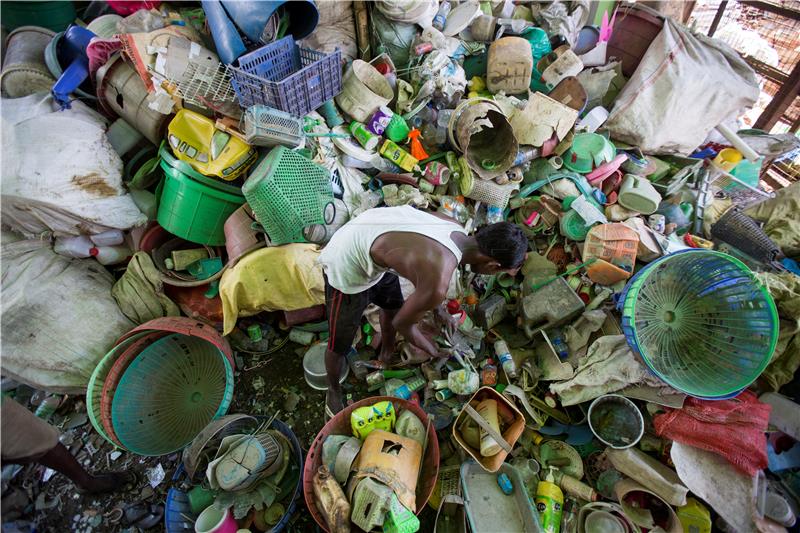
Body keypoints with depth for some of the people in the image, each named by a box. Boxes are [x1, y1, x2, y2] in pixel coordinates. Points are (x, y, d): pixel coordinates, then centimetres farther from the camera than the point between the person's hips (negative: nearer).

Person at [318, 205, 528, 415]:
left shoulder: (456, 227, -10)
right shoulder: (438, 283, -34)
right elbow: (402, 324, -15)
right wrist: (438, 354, 3)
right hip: (345, 266, -8)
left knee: (393, 306, 29)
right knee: (339, 345, 12)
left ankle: (386, 356, 58)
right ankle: (333, 390, 44)